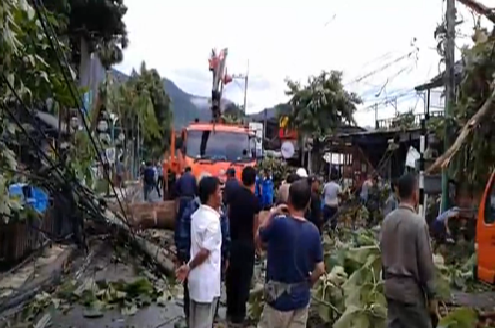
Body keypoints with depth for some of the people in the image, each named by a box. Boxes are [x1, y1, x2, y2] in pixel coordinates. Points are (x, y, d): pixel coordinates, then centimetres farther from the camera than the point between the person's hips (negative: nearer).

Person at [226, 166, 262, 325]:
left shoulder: (234, 194, -2)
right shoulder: (254, 200, -14)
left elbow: (228, 214, 7)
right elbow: (255, 224, -10)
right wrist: (254, 240, 4)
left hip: (232, 240, 5)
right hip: (247, 242, -5)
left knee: (232, 276, 15)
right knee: (244, 277, 6)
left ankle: (230, 310, 26)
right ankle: (239, 313, 12)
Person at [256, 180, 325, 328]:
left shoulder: (279, 223, -19)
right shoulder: (314, 231, -5)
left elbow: (259, 239, 1)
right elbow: (320, 269, -2)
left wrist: (272, 215, 7)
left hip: (279, 298, -4)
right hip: (302, 297, 4)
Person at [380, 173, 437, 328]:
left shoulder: (387, 220, 1)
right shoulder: (418, 222, -17)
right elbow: (425, 261, -13)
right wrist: (432, 295, -5)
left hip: (391, 286, 6)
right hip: (411, 288, -6)